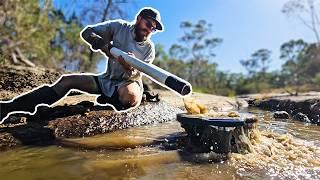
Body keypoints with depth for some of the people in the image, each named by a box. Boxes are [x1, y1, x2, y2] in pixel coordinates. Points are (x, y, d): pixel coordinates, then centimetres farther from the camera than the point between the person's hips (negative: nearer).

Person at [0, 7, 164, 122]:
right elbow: (87, 32, -5)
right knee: (67, 80, -12)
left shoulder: (149, 48, -5)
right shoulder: (120, 27, -2)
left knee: (130, 98, -40)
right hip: (107, 80, 3)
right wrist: (103, 44, -24)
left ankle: (107, 100, -8)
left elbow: (133, 75, -13)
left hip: (129, 82, -2)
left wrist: (128, 67, -36)